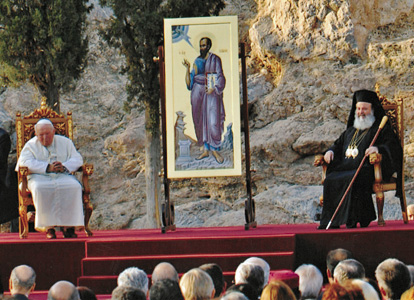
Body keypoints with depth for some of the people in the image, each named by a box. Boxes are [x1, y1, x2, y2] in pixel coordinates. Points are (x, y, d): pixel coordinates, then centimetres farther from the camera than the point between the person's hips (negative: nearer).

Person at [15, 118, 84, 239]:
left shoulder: (65, 142, 16)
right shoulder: (31, 145, 10)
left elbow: (77, 159, 6)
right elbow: (25, 162, -8)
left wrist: (64, 167, -15)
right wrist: (48, 167, -18)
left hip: (63, 175, 1)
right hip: (40, 177, -1)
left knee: (74, 186, -32)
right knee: (40, 188, -37)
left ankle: (69, 225, -29)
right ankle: (48, 226, -33)